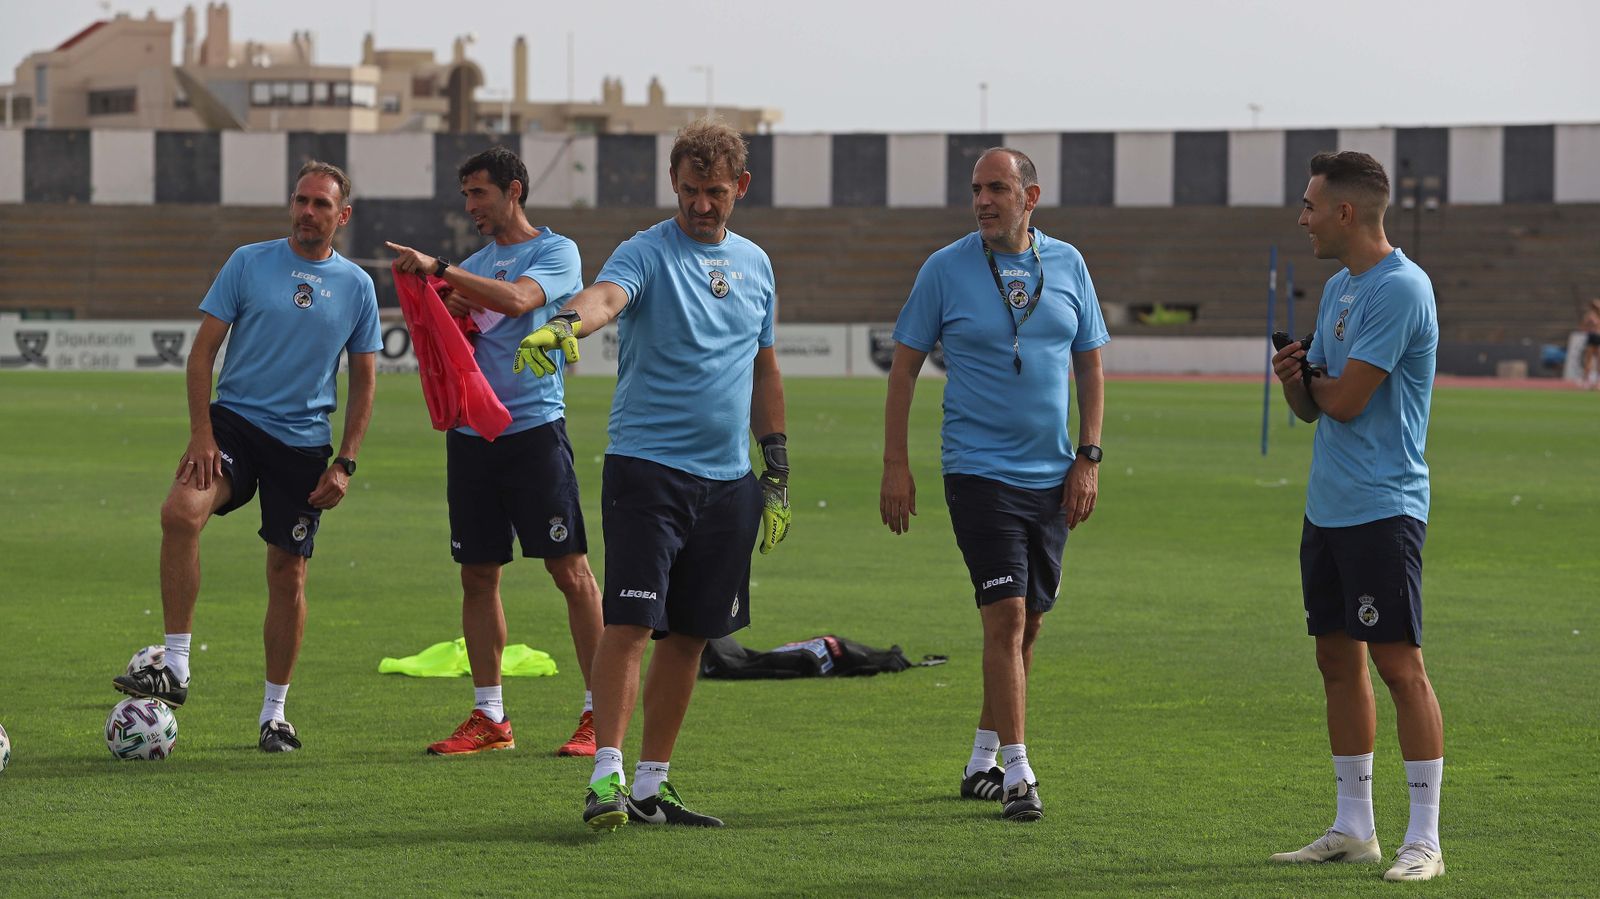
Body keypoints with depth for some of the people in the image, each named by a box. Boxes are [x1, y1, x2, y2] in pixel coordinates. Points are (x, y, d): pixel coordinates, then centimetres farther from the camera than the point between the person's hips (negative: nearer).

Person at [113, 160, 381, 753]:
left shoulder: (357, 286, 5)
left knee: (288, 571, 3)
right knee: (181, 512, -27)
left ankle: (274, 713, 17)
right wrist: (201, 433, -10)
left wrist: (344, 464, 2)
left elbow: (363, 381, 10)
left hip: (304, 443, 1)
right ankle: (175, 668, -21)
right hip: (234, 420, -1)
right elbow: (204, 350, 1)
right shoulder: (249, 263, 2)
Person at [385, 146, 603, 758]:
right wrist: (445, 313, -1)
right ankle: (489, 717, 12)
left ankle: (600, 714, -4)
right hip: (470, 431, 6)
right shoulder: (473, 266, 19)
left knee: (571, 571, -7)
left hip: (534, 427, -6)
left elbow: (518, 299, -19)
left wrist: (436, 269, -19)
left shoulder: (556, 252, 0)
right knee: (478, 577, 6)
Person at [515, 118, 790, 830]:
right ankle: (605, 778, -12)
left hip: (727, 479, 6)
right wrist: (566, 324, -52)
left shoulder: (755, 264, 13)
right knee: (630, 623, -13)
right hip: (646, 469, -6)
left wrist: (777, 475, 19)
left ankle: (652, 786, 15)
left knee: (689, 636, 8)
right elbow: (605, 296, -28)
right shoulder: (649, 252, -6)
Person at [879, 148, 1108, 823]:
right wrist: (895, 464, -4)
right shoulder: (946, 269, -3)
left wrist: (1088, 457, 3)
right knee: (1006, 615, -14)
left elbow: (1090, 366, 12)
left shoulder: (1067, 265, 6)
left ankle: (982, 760, 25)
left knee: (1026, 622, 11)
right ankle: (1016, 775, -13)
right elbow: (904, 366, 1)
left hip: (1051, 475, 4)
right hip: (979, 470, -4)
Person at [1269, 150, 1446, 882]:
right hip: (1327, 510, 9)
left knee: (1398, 662, -8)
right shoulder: (1337, 287, 15)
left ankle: (1423, 839, -6)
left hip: (1383, 509, -9)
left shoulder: (1401, 288, -14)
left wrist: (1316, 381, 4)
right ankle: (1353, 828, 19)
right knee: (1338, 659, 11)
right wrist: (1294, 378, -3)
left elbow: (1345, 401, -18)